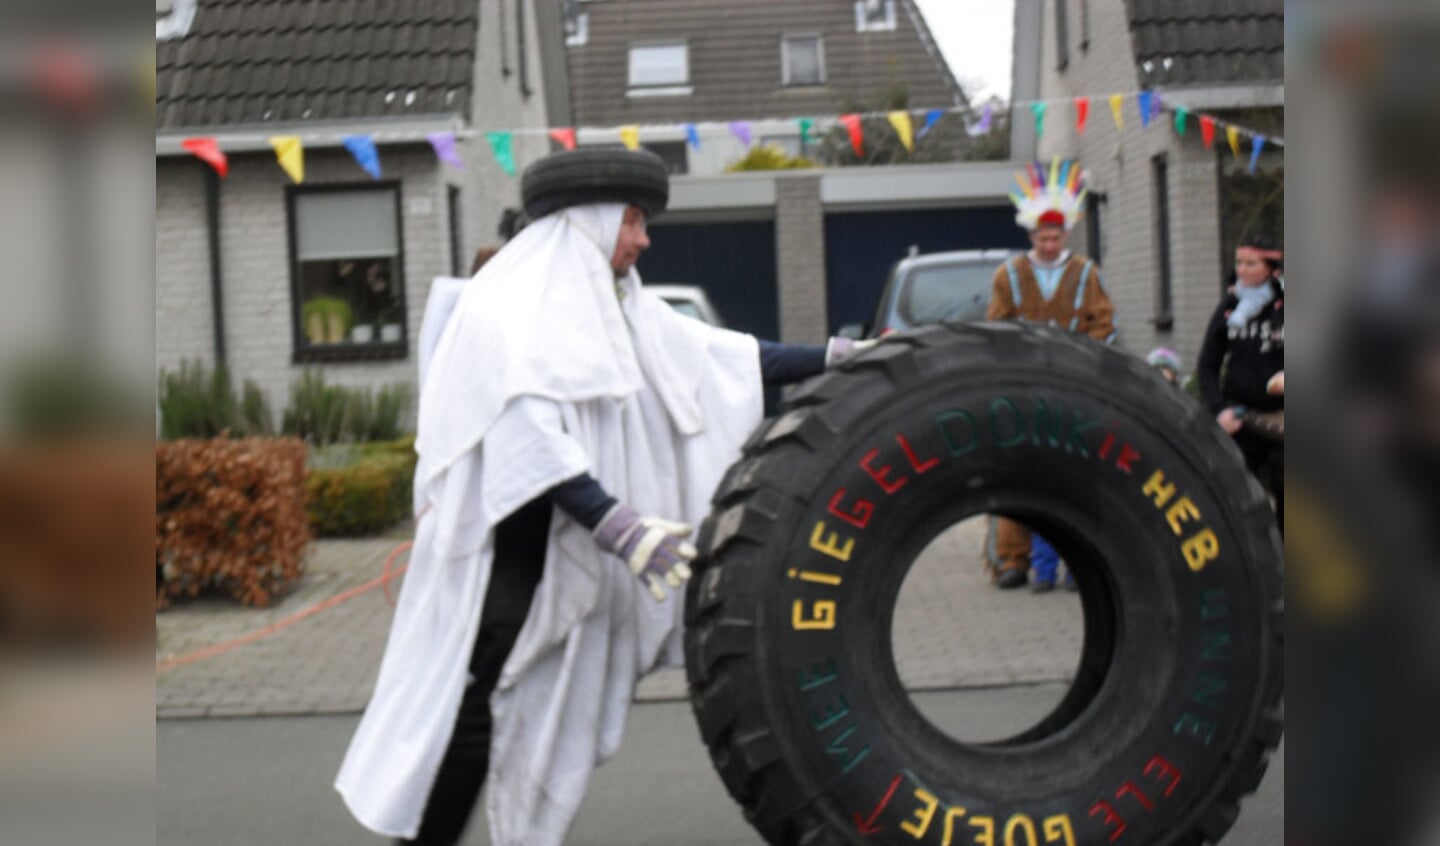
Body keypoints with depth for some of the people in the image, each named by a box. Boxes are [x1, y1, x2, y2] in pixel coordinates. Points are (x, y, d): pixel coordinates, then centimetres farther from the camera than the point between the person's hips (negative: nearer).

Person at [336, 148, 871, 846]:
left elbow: (719, 356, 12)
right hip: (501, 558, -8)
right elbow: (529, 443, -24)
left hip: (570, 560, 8)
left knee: (556, 716, 10)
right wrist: (622, 527, -31)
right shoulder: (512, 310, -14)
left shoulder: (614, 306, 11)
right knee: (473, 711, -10)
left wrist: (833, 356, 6)